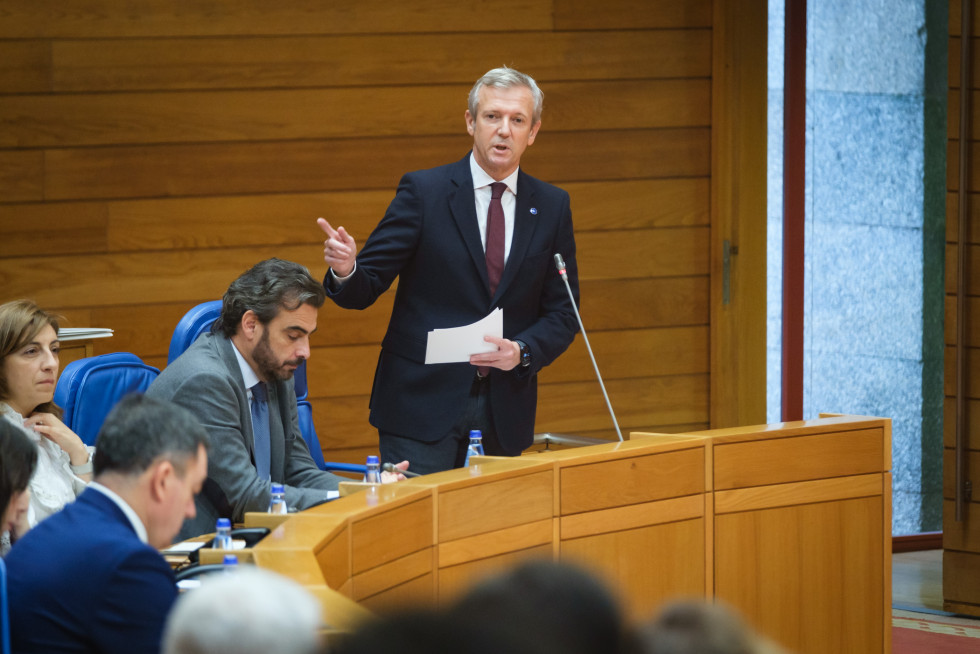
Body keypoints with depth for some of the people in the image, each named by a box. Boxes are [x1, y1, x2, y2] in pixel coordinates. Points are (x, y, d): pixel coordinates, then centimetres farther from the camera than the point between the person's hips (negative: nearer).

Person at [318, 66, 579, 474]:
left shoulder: (551, 207, 7)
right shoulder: (423, 192, -2)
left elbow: (562, 313, 9)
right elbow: (364, 289, -4)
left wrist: (523, 351, -11)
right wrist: (345, 270, -27)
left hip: (504, 410, 3)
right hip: (422, 402, -3)